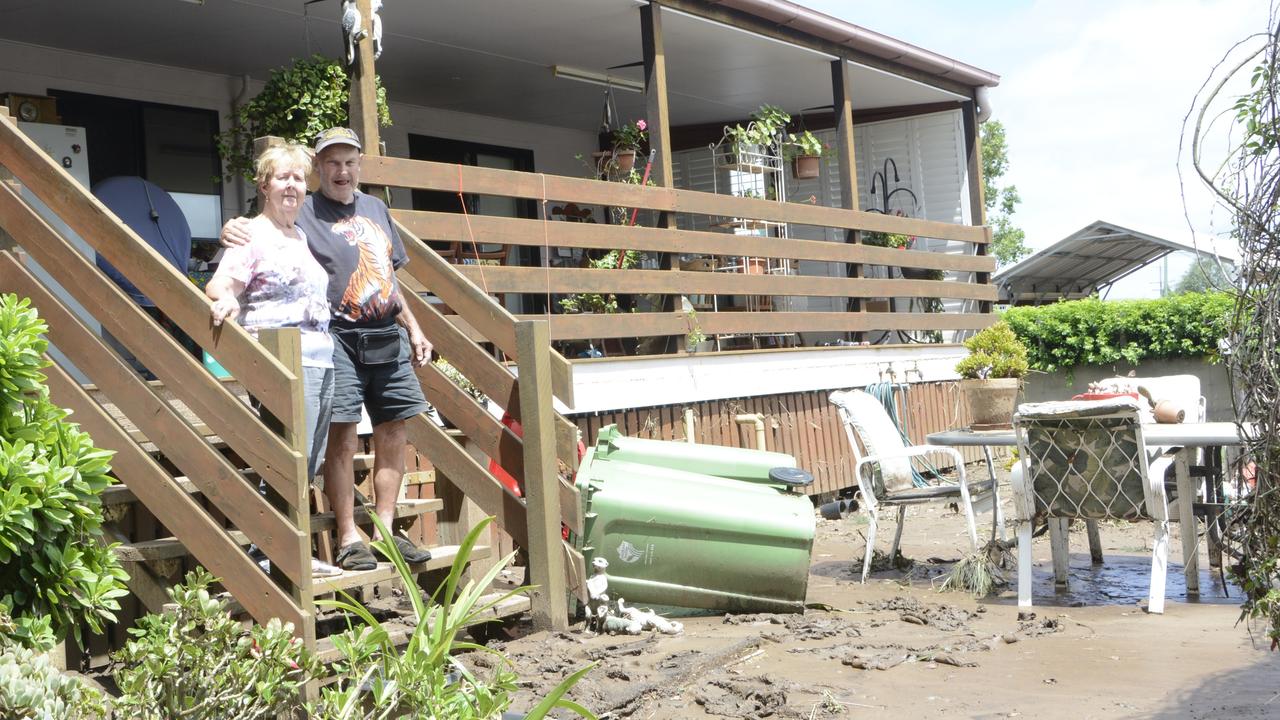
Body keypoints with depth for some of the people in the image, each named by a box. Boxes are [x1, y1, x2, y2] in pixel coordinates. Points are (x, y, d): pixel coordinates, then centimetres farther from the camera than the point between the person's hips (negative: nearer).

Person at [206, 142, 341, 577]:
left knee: (309, 461, 9)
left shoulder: (304, 238, 22)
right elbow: (219, 284, -18)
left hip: (321, 357, 8)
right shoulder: (252, 235, -3)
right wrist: (224, 300, -41)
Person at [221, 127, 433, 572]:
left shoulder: (375, 209, 18)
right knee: (341, 437, -8)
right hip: (338, 338, -6)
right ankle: (348, 537, -1)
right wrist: (233, 232, -34)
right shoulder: (304, 213, 0)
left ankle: (386, 529, 13)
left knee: (392, 434, 5)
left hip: (388, 338, 6)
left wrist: (413, 330, 22)